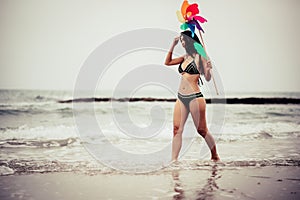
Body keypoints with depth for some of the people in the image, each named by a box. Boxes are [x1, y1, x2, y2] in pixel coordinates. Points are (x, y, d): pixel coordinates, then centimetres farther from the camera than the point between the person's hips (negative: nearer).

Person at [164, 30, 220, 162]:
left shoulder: (199, 56, -3)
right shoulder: (185, 57, 15)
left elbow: (208, 78, -5)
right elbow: (167, 62, 21)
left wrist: (208, 69, -26)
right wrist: (173, 46, 15)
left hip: (195, 97, -6)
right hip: (181, 98, 7)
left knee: (201, 130, 1)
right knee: (177, 129, -1)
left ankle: (215, 156, 19)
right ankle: (174, 160, -1)